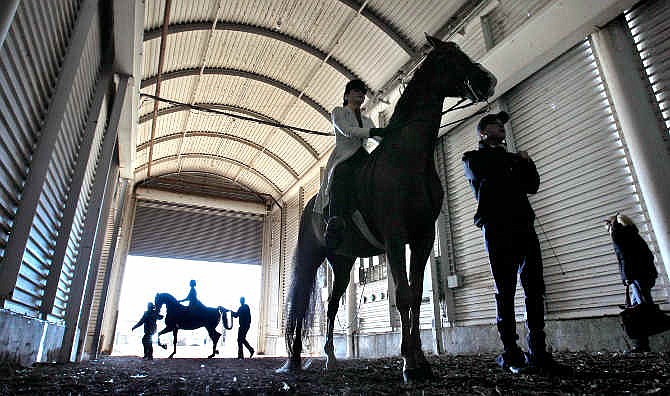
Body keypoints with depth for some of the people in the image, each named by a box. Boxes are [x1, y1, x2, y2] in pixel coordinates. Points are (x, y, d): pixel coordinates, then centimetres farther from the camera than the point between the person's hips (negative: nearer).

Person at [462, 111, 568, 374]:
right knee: (505, 290, -6)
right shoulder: (473, 157, 14)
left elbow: (532, 186, 21)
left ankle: (538, 353, 4)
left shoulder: (512, 158, 29)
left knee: (535, 288, 0)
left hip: (524, 225, 6)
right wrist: (506, 156, 8)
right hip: (496, 226, -6)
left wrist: (526, 163, 5)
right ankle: (511, 354, -2)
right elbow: (482, 172, -7)